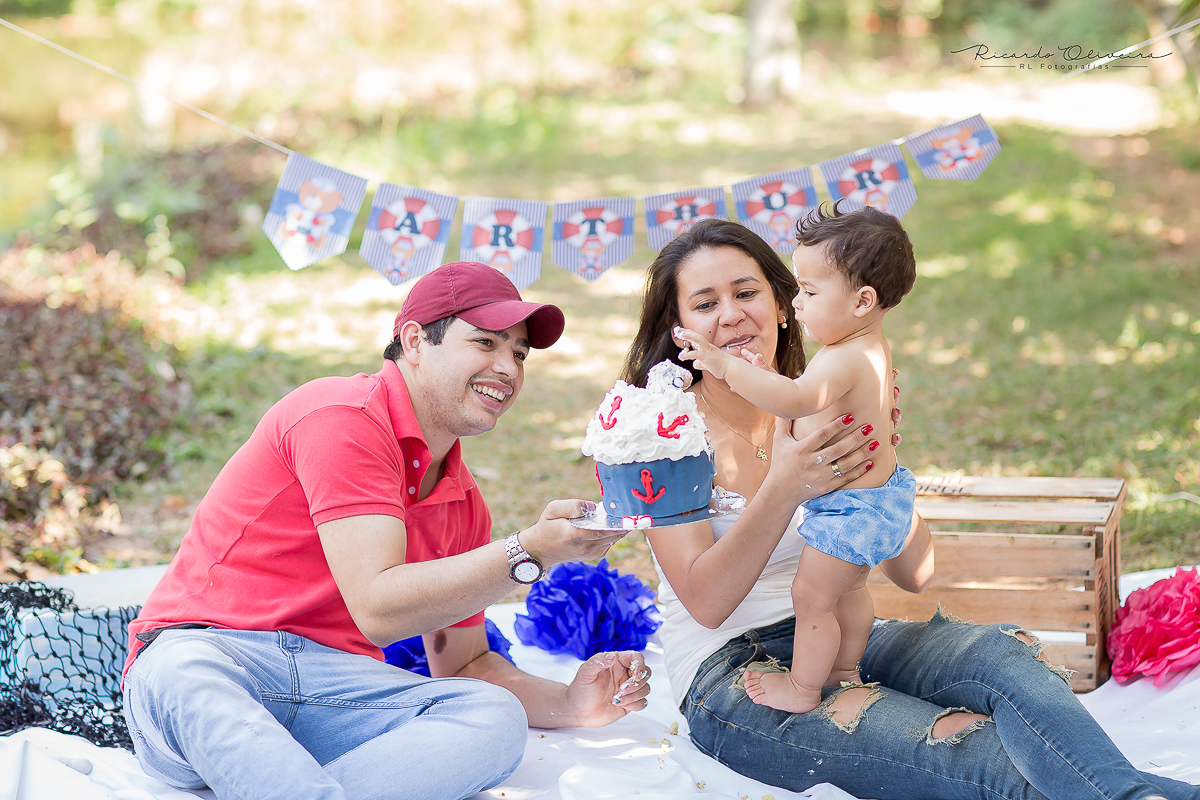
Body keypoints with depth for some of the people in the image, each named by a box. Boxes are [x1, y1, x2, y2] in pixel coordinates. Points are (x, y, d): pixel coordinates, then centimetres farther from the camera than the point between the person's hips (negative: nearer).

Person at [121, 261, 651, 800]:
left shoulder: (464, 503, 18)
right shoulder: (343, 417, -9)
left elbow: (462, 665, 24)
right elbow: (378, 608, -17)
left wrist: (567, 703, 5)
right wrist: (530, 552, -21)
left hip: (334, 685, 7)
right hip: (199, 651, -6)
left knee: (498, 717, -24)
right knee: (183, 679, -42)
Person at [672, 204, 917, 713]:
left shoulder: (844, 361, -32)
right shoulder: (869, 346, 2)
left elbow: (796, 400, -51)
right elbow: (811, 402, 12)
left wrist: (726, 365, -53)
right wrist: (760, 377, -3)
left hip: (851, 508, -10)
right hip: (877, 494, 10)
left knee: (812, 596, 6)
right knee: (849, 587, 28)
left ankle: (802, 688, 23)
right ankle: (845, 669, 46)